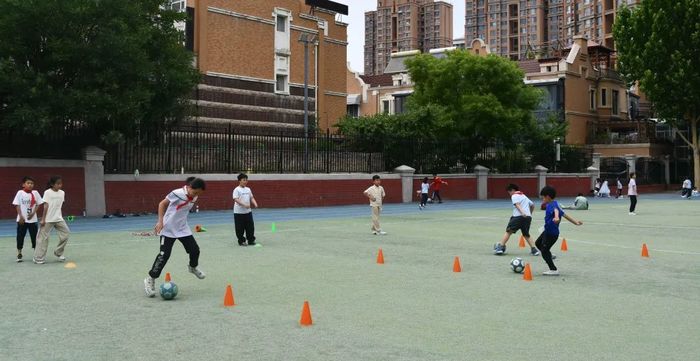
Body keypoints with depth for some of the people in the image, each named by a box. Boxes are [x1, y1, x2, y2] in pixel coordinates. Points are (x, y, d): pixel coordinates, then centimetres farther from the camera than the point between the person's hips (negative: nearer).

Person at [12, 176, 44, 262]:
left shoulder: (35, 193, 0)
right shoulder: (20, 193, -5)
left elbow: (38, 204, 4)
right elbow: (17, 205, -4)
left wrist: (33, 213, -10)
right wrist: (21, 217, -11)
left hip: (33, 219, 1)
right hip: (22, 219, -1)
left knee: (34, 236, 5)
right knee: (20, 236, 4)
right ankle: (19, 254, 15)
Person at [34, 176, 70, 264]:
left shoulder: (62, 193, 6)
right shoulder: (47, 192, -7)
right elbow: (46, 206, -9)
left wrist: (61, 217, 13)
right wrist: (43, 219, -10)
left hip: (58, 218, 5)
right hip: (48, 219, -5)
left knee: (66, 233, -1)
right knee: (43, 237, -2)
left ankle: (59, 252, 16)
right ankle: (39, 258, 3)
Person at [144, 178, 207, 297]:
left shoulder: (194, 197, -2)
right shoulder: (177, 193, -22)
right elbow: (162, 204, -15)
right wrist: (160, 221, -21)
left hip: (183, 229, 6)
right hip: (168, 229, -6)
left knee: (195, 249, 4)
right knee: (164, 255, -9)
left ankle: (193, 267, 36)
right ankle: (150, 280, 4)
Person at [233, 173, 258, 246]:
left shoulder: (248, 189, 11)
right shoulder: (237, 190, -9)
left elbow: (251, 198, 14)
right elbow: (236, 199, -18)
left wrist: (255, 203, -6)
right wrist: (244, 205, -28)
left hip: (248, 211, 6)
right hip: (239, 212, -6)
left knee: (250, 226, 7)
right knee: (240, 228, 1)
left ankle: (251, 240, 16)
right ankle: (241, 241, 13)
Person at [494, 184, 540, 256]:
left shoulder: (514, 196, 7)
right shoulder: (524, 196, 29)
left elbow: (517, 204, -11)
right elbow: (532, 205, 37)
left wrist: (522, 212, -27)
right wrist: (530, 213, 49)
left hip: (518, 216, -6)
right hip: (528, 217, 6)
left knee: (508, 231, 1)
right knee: (526, 234, 17)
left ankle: (500, 247, -4)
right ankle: (534, 250, 4)